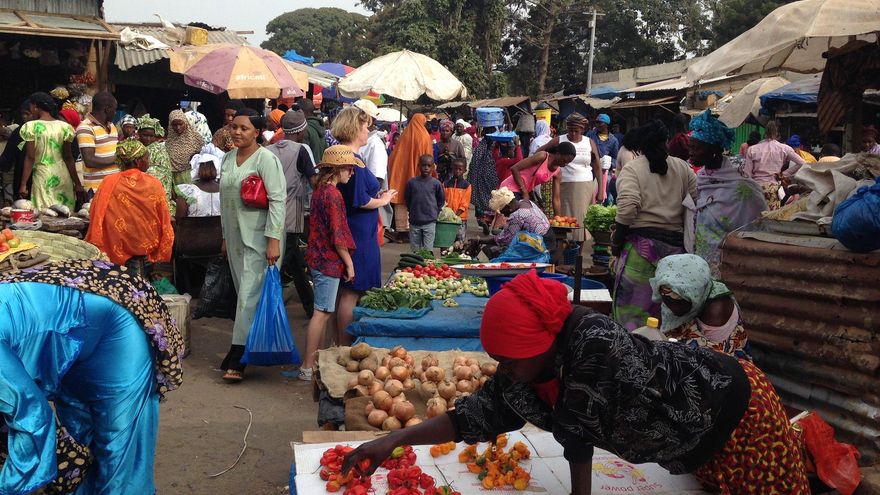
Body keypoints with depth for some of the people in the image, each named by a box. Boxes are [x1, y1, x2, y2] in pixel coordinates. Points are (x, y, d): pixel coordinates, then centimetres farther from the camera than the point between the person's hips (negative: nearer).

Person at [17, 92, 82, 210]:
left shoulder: (31, 127, -4)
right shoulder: (64, 127, 3)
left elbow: (30, 157, -7)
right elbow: (68, 157, 2)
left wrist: (23, 184, -2)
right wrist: (77, 184, 6)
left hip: (42, 176, -3)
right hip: (64, 177, 3)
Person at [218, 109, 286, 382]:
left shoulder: (266, 159, -10)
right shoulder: (228, 159, 13)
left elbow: (277, 200, -15)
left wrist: (274, 239, -20)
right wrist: (225, 236, 19)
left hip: (259, 239, -7)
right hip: (235, 237, 7)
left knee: (249, 296, -8)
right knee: (245, 293, 11)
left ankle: (237, 358, -7)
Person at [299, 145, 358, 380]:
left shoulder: (320, 191, 11)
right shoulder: (333, 195, -17)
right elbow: (337, 235, -18)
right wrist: (349, 263, -10)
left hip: (317, 257, 10)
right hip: (329, 260, -10)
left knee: (325, 311, 16)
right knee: (322, 313, -5)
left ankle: (313, 360, 24)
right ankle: (308, 367, -1)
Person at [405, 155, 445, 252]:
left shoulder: (436, 183, -4)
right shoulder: (412, 182, -1)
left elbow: (442, 199, 9)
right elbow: (406, 198, 13)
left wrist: (435, 211, 5)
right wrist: (411, 210, 9)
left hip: (429, 222, -2)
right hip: (414, 222, 2)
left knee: (428, 250, 0)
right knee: (415, 249, 10)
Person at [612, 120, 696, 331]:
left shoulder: (631, 169, -3)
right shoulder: (683, 168, 9)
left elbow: (627, 207, -17)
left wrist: (616, 240, -6)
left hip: (641, 244, -4)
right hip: (676, 243, 5)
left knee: (632, 304, 0)